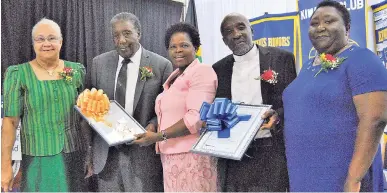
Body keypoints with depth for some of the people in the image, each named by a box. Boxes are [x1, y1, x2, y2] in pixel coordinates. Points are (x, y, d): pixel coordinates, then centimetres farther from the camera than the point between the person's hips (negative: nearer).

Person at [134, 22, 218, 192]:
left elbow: (196, 117, -19)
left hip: (191, 155, -8)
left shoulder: (202, 71, -10)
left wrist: (158, 137, -16)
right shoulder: (173, 77, 17)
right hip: (171, 155, 8)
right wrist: (150, 132, 3)